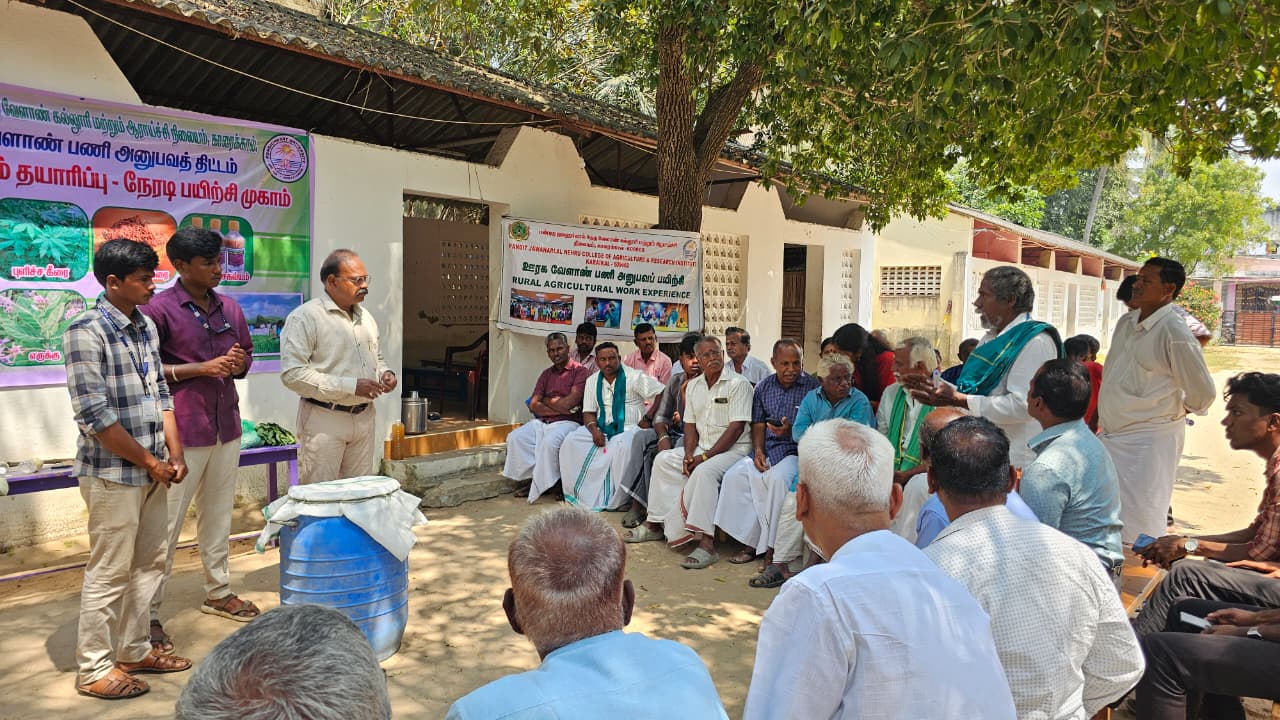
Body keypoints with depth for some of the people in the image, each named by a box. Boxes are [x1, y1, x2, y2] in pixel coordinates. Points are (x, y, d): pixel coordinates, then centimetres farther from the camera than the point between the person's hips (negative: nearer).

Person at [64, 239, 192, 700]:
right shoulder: (86, 332, -15)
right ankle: (94, 670, 16)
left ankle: (135, 651, 30)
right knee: (109, 572, 2)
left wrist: (174, 455, 5)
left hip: (152, 472, 8)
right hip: (112, 475, -8)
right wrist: (149, 462, -12)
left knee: (149, 565, 15)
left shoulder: (146, 326, 9)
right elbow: (94, 415, -18)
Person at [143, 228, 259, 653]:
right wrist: (197, 369, -17)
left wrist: (240, 364, -3)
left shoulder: (230, 308, 9)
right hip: (182, 431, -6)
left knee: (218, 517, 17)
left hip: (226, 427, 6)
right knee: (166, 526, 0)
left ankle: (218, 593, 31)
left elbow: (246, 354, 20)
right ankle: (149, 615, 9)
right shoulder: (160, 309, -9)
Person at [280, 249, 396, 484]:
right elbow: (292, 373, -19)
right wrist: (350, 386, -22)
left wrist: (384, 373, 3)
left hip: (364, 417, 7)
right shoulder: (305, 317, -11)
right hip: (324, 420, -7)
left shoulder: (366, 317, 13)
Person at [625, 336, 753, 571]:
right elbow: (690, 425, 11)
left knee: (704, 471, -33)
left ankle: (706, 543, -36)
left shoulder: (738, 383, -11)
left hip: (732, 449, -8)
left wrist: (705, 456, -19)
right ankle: (655, 524, 4)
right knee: (663, 459, -1)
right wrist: (689, 456, -7)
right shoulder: (694, 386, 11)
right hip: (702, 448, 8)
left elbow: (736, 428, -17)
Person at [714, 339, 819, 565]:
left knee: (778, 478, -34)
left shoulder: (812, 387, -4)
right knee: (734, 476, -18)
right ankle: (750, 541, -9)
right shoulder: (763, 387, 12)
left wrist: (791, 432, -23)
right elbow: (758, 423, 11)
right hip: (766, 449, 5)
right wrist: (758, 451, -5)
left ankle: (774, 546, -22)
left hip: (796, 449, -5)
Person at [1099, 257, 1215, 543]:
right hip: (1110, 435, 8)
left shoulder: (1175, 334, -17)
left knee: (1139, 532, -1)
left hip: (1148, 443, -8)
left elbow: (1202, 396, -11)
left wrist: (1172, 412, 6)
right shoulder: (1125, 323, 7)